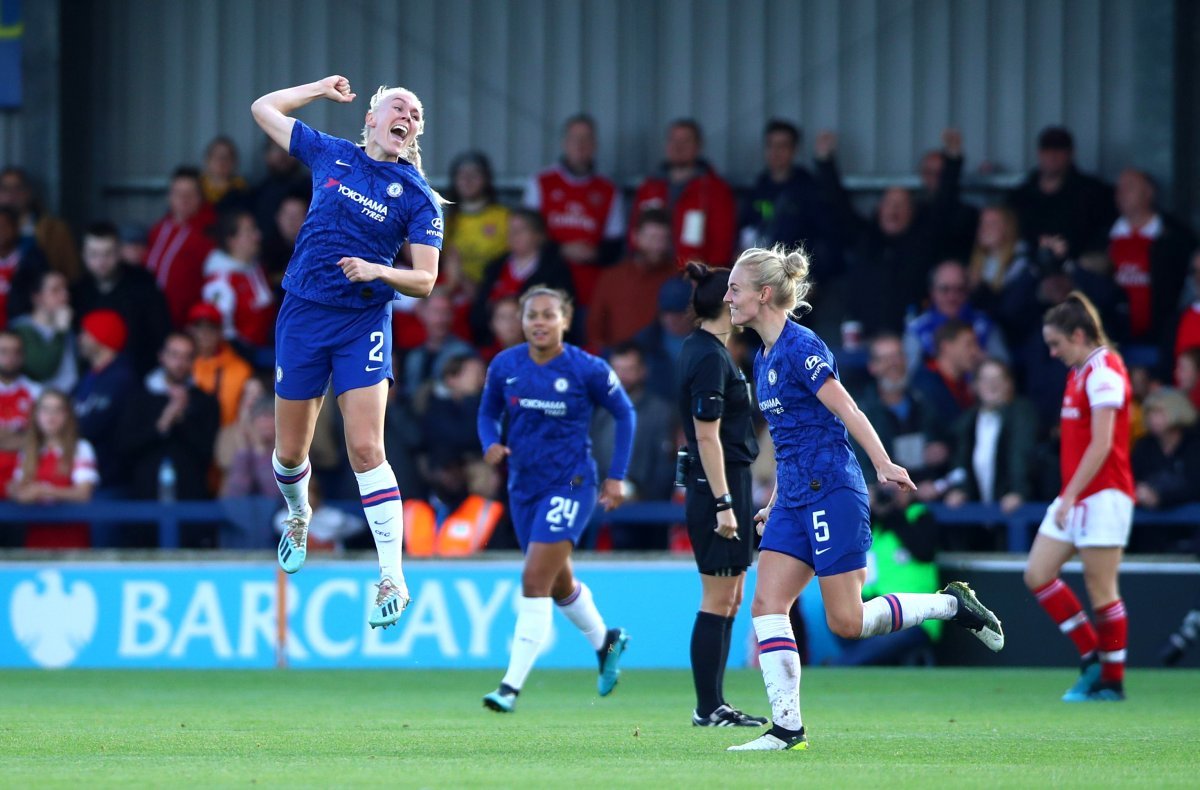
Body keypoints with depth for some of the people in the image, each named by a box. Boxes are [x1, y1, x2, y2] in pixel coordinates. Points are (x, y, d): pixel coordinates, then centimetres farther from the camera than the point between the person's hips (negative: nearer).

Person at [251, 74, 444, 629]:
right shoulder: (330, 155, 4)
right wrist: (321, 89, 10)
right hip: (302, 314, 3)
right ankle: (298, 516, 44)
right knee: (290, 451, 10)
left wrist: (378, 271, -23)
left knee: (365, 447, -14)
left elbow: (425, 281, -6)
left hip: (363, 324, -3)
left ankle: (392, 578, -12)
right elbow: (263, 108, 15)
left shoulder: (418, 197, -3)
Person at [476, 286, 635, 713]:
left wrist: (616, 476, -1)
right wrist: (491, 444, -11)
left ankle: (512, 685, -15)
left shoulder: (587, 369, -12)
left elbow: (625, 413, 1)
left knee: (535, 581, -16)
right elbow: (488, 413, 11)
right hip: (524, 486, 5)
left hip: (570, 485, -5)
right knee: (559, 584, 20)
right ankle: (605, 641, 49)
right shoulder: (504, 366, -3)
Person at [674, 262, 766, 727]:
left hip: (720, 484, 10)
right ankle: (709, 708, -2)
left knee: (730, 598, 13)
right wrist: (723, 504, -21)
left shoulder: (700, 348, 13)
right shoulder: (710, 357, -17)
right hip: (721, 483, -10)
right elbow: (707, 434, -20)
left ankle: (713, 705, 16)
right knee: (718, 601, -5)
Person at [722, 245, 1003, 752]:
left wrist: (885, 466, -27)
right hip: (794, 500, 9)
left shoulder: (800, 348, -12)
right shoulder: (765, 357, 14)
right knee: (766, 605, -3)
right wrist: (774, 503, 26)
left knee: (846, 623, -8)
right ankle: (787, 727, -3)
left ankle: (951, 604, 10)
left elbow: (847, 411, -18)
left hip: (831, 495, -9)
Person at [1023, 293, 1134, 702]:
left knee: (1100, 587, -5)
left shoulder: (1104, 371, -13)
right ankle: (1092, 657, 11)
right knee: (1037, 575, 4)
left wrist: (1070, 495, -20)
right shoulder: (1078, 372, 15)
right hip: (1075, 496, 10)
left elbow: (1101, 444, -19)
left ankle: (1112, 680, 4)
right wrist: (1066, 496, 15)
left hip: (1102, 494, -10)